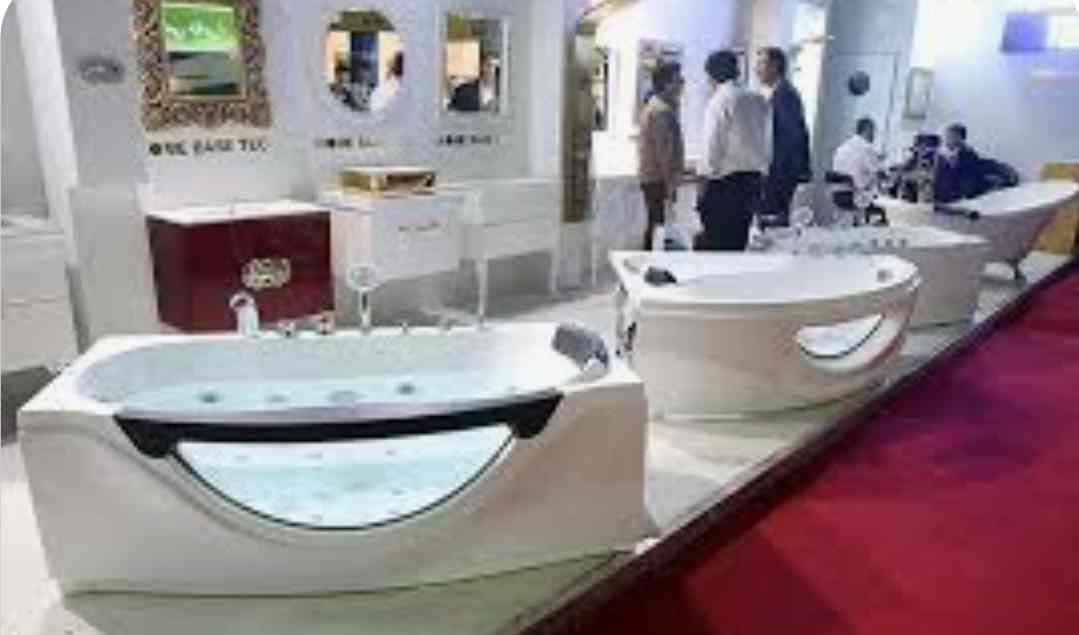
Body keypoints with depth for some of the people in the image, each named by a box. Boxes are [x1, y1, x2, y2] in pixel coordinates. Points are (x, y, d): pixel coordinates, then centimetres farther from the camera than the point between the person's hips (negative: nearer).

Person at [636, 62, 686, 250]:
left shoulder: (652, 107, 17)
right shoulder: (662, 111, -15)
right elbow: (663, 149, -20)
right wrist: (670, 181, -20)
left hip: (650, 177, 10)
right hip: (659, 179, -10)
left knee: (653, 225, 14)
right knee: (660, 226, -8)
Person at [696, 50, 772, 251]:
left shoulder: (719, 101, -10)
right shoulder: (759, 101, 9)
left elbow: (713, 147, -13)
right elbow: (768, 145, 11)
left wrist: (706, 173, -1)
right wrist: (760, 171, 18)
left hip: (725, 182, -7)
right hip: (754, 181, 7)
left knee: (711, 242, 0)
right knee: (738, 241, 14)